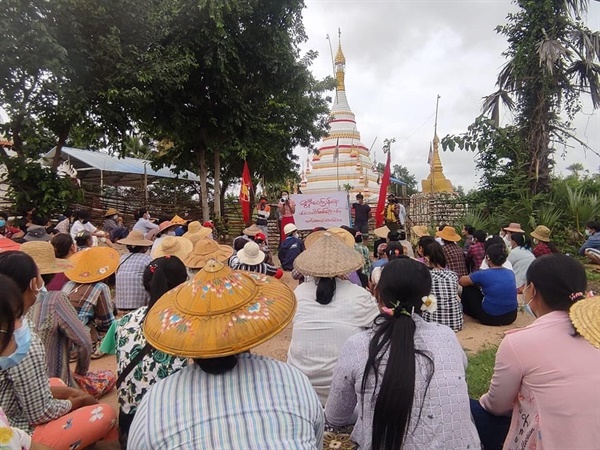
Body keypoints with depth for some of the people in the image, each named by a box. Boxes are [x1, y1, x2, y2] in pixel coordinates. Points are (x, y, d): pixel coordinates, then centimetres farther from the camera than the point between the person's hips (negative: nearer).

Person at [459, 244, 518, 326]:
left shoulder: (483, 274, -14)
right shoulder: (510, 273, 2)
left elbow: (461, 281, -1)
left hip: (490, 318, -6)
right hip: (511, 317, 6)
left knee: (468, 288, 12)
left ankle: (466, 313, 34)